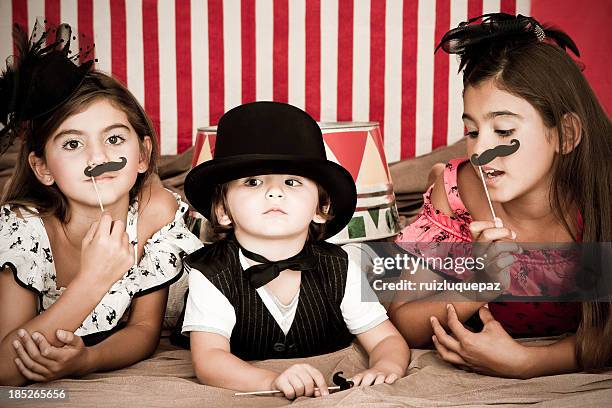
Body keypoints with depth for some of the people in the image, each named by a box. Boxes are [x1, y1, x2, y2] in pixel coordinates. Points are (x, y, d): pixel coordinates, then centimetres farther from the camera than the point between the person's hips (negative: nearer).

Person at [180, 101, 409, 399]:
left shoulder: (339, 270, -4)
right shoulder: (211, 274, -12)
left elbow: (387, 340, -1)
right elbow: (209, 359, -21)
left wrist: (385, 367, -25)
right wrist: (271, 381, -40)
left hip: (334, 397, 2)